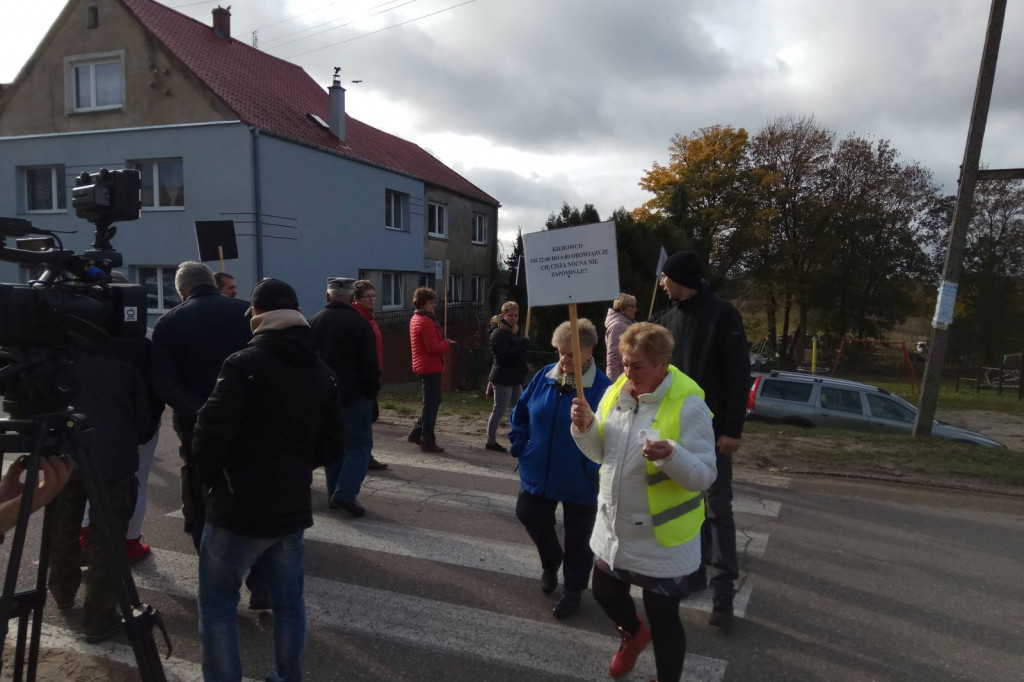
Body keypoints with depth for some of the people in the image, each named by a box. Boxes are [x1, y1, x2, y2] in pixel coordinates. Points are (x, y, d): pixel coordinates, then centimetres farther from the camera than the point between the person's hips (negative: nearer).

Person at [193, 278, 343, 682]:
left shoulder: (244, 363, -13)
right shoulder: (322, 373, 6)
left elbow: (211, 433, -17)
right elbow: (332, 446, 8)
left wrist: (211, 476, 1)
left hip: (239, 508, -5)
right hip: (293, 508, 5)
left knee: (217, 604, 10)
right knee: (289, 602, 16)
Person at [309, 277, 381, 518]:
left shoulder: (314, 322, 7)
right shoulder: (358, 323, -11)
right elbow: (369, 365, -13)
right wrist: (372, 392, -1)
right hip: (354, 395, -5)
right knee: (359, 444, 1)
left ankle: (334, 493, 17)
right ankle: (346, 493, -11)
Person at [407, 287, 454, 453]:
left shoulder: (416, 319, 15)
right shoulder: (425, 322, -18)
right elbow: (433, 347, -23)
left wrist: (443, 342, 6)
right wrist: (447, 343, -7)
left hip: (423, 367, 10)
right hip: (430, 367, -10)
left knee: (431, 402, 19)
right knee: (431, 404, -2)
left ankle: (417, 432, 23)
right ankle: (428, 441, 5)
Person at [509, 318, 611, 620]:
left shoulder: (602, 388, -20)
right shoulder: (545, 376, -4)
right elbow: (521, 412, 9)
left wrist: (593, 467, -19)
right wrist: (520, 446, 2)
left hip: (579, 481, -5)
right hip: (538, 471, 5)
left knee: (577, 537, 11)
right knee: (529, 515, 16)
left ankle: (573, 590, 33)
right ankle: (551, 561, 45)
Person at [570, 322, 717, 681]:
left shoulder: (688, 405, -21)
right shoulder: (615, 392, -2)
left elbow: (704, 475, -22)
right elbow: (601, 453, 7)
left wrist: (670, 454, -41)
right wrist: (586, 427, -13)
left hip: (661, 540, -6)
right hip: (613, 530, 7)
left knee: (663, 618, 9)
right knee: (605, 593, 25)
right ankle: (634, 633, 58)